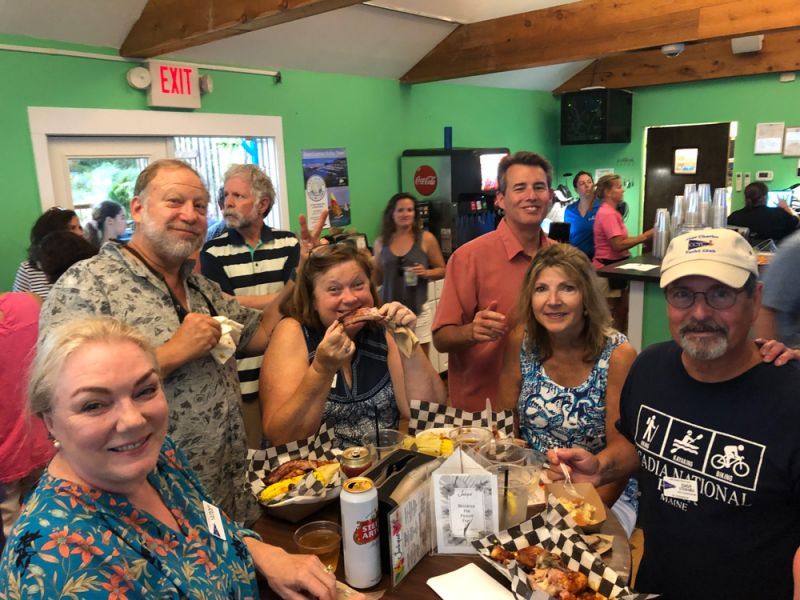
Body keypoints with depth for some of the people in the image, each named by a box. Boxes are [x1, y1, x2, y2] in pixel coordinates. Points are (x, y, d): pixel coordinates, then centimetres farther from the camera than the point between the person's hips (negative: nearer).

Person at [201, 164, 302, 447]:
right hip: (241, 371, -1)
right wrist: (277, 300, -8)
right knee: (250, 452, 10)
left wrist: (242, 304, -13)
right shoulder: (213, 251, -1)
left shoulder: (289, 243, 3)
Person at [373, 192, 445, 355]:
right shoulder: (381, 242, 5)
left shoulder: (426, 238, -1)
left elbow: (442, 270, 6)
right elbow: (377, 280, 12)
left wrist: (426, 273, -13)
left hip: (418, 311, -1)